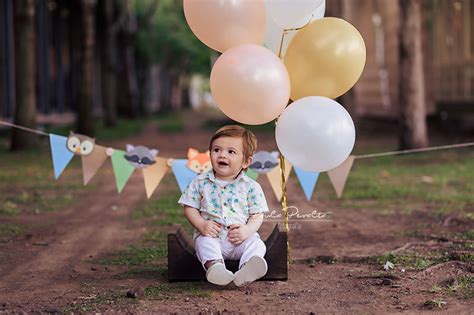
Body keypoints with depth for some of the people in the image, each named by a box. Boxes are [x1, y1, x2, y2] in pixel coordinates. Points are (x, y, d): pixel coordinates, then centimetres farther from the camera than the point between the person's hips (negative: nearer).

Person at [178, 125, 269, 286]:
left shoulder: (250, 187, 3)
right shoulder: (200, 182, 5)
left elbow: (257, 215, 3)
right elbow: (190, 208, 8)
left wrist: (247, 230, -17)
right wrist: (201, 225, -11)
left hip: (240, 238, 0)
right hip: (211, 235, 0)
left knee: (256, 244, -27)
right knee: (204, 243, -30)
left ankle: (246, 272, -55)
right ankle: (214, 265, -57)